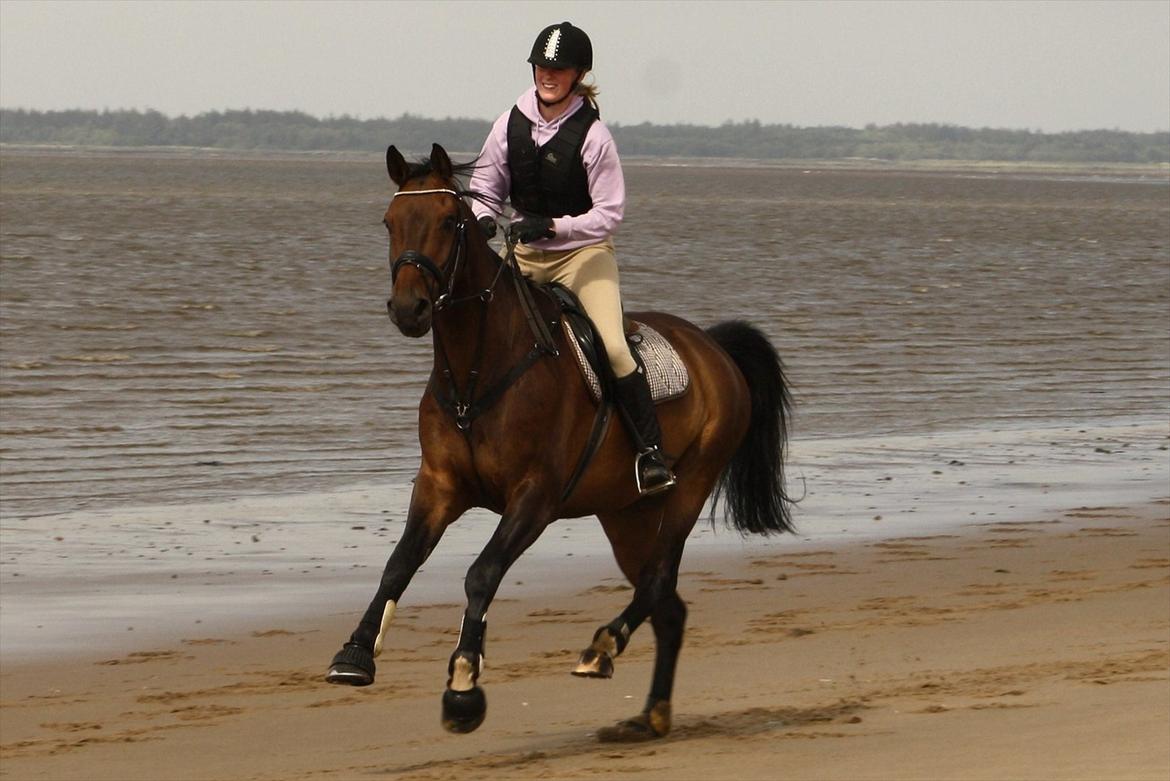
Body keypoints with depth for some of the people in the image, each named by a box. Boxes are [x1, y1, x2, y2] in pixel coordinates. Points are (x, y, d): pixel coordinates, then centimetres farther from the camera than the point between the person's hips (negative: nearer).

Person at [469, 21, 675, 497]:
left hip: (584, 250, -5)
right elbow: (485, 185, 8)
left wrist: (552, 226, -26)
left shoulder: (592, 136, -14)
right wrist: (482, 219, -15)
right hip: (524, 251, 5)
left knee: (613, 346, -23)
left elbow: (609, 214, -13)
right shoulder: (512, 124, -2)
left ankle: (650, 452, -16)